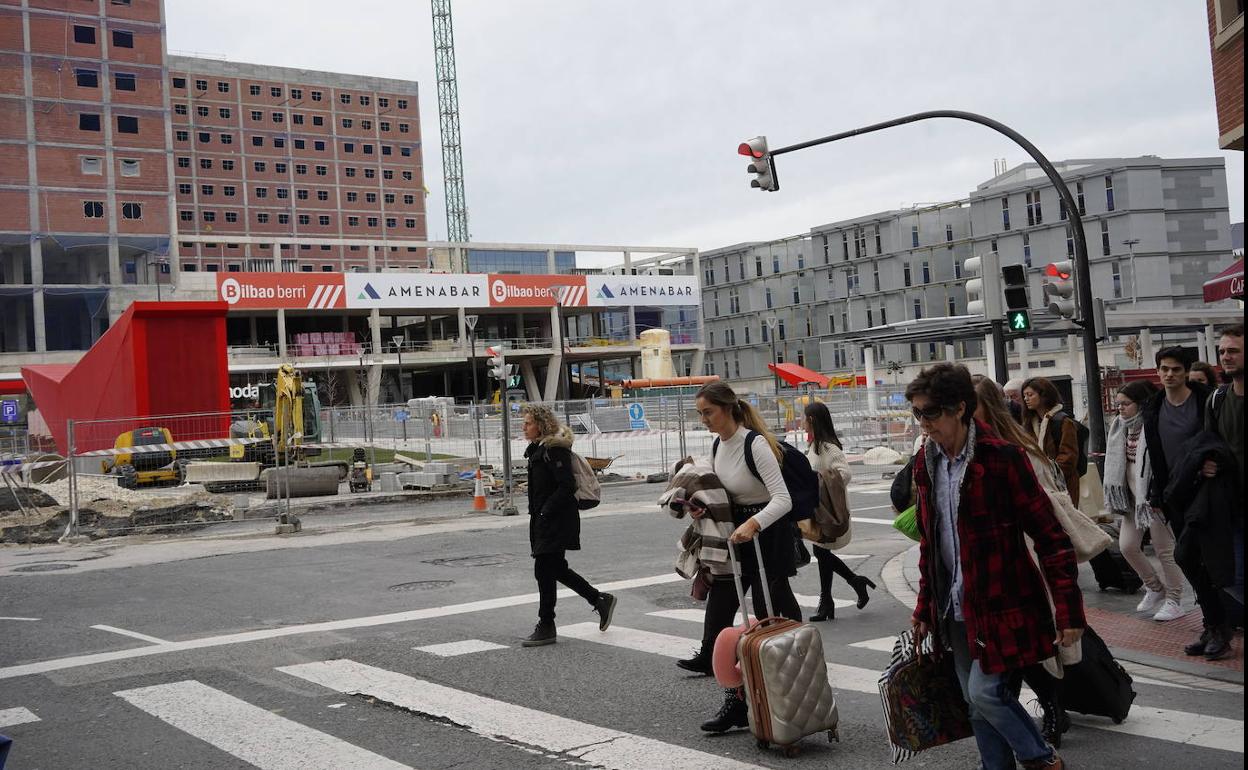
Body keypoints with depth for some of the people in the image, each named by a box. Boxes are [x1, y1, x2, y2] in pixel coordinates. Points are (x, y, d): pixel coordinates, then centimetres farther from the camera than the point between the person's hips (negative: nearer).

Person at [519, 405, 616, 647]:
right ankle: (600, 600, 26)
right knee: (556, 569, 15)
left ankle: (546, 627, 3)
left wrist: (545, 512, -21)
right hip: (544, 521, 10)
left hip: (557, 521, -10)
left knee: (544, 570, -6)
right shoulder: (538, 449, 16)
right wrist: (536, 514, 13)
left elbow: (567, 486, -21)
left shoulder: (555, 450, -15)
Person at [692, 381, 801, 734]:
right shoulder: (717, 446, 7)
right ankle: (735, 702, 11)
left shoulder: (755, 444, -19)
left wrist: (753, 524, -39)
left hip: (767, 536, -9)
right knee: (717, 620, 5)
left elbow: (783, 499, -26)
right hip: (734, 534, 9)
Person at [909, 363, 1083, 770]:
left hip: (1001, 603, -7)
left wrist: (1069, 611, -15)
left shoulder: (1001, 457, -16)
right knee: (974, 701, 11)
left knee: (984, 691, -10)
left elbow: (1049, 535, -15)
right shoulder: (926, 462, 5)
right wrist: (925, 606, 17)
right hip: (955, 606, 7)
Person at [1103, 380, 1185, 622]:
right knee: (1127, 546, 8)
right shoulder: (1121, 427, 7)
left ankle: (1174, 601, 14)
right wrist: (1116, 497, 13)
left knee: (1164, 550, 2)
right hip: (1133, 498, 8)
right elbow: (1117, 462, 16)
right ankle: (1155, 588, 28)